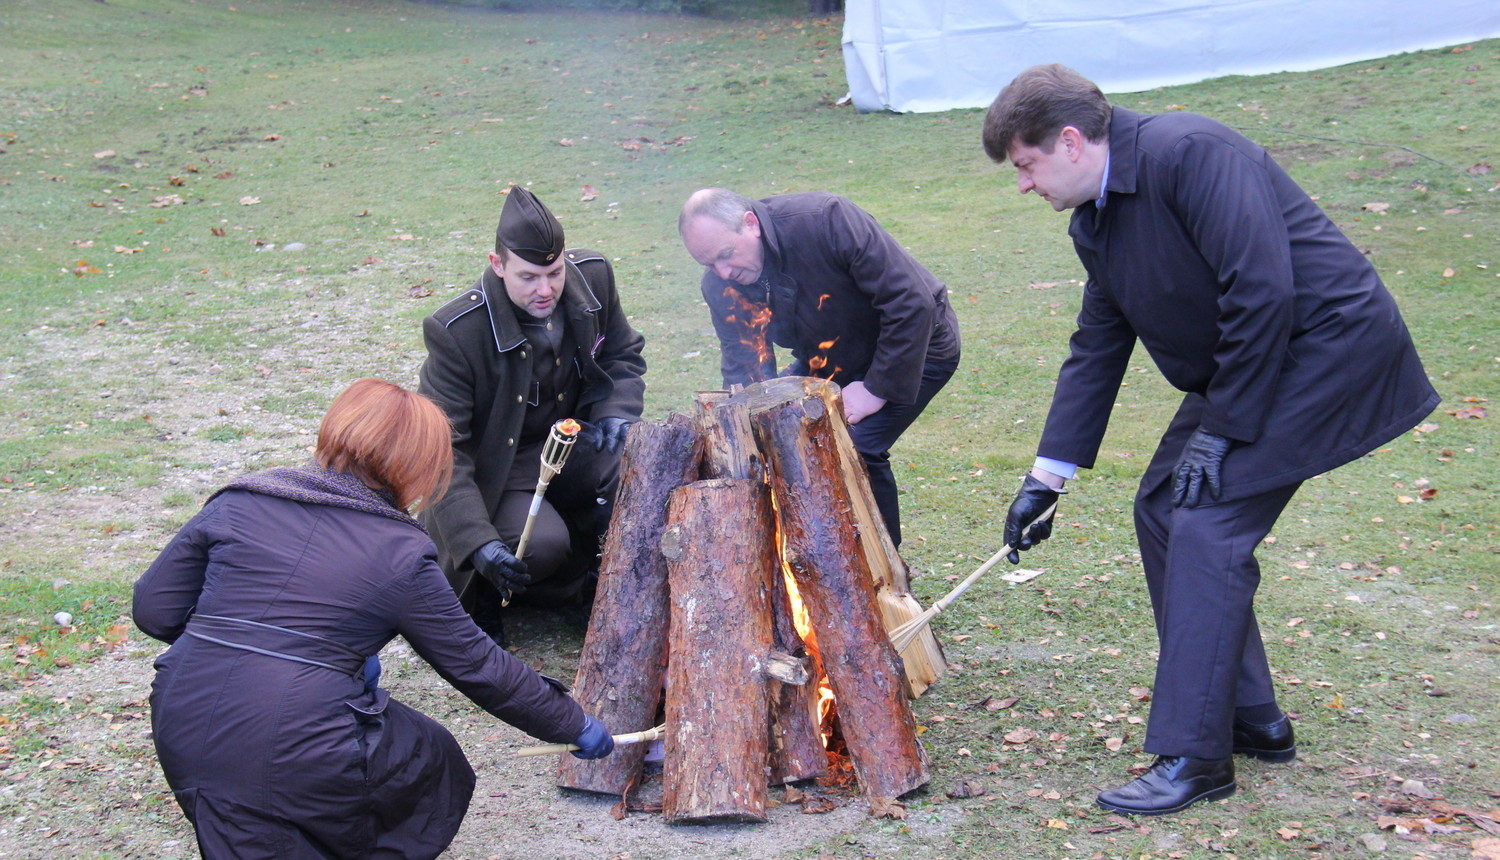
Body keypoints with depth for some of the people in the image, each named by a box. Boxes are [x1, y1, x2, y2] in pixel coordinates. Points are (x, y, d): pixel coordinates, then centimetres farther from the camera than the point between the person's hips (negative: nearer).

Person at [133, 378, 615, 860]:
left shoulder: (237, 502, 6)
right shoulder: (402, 554, -2)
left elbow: (154, 609, 8)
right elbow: (477, 666, 6)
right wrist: (574, 726, 19)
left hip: (182, 743, 4)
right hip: (297, 761, -4)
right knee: (437, 764, 22)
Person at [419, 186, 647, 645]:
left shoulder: (593, 276, -10)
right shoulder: (455, 331, -26)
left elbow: (624, 355, 10)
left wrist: (616, 414, -12)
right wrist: (479, 541, -35)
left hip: (577, 442, 5)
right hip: (499, 465, -5)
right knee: (543, 545, -31)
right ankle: (481, 589, 5)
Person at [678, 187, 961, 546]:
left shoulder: (825, 221, -34)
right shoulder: (720, 285, -14)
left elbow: (912, 303, -32)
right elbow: (742, 367, -8)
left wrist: (877, 389, -27)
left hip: (917, 347, -7)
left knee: (859, 448, -23)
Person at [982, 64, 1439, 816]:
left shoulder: (1188, 154, -22)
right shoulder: (1095, 223, 7)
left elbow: (1262, 291, -27)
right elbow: (1095, 350, 14)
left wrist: (1222, 430, -21)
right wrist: (1045, 479, 13)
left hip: (1327, 343, -10)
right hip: (1244, 365, 10)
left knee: (1207, 529, -14)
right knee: (1162, 508, 11)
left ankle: (1193, 758, -4)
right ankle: (1250, 719, 22)